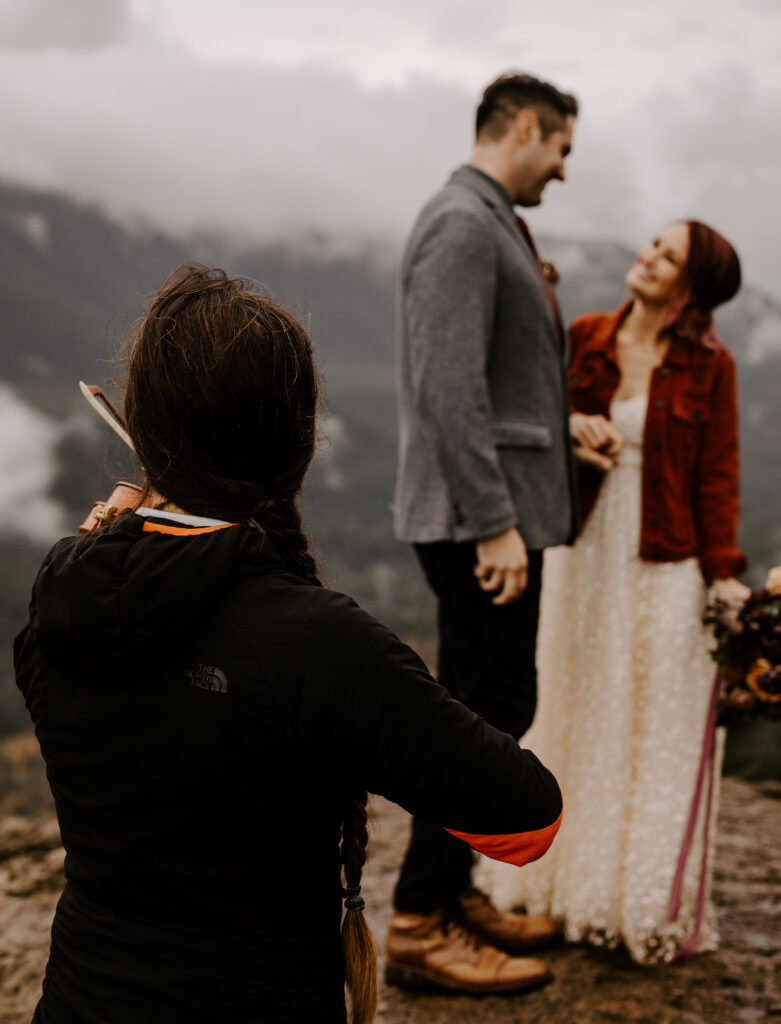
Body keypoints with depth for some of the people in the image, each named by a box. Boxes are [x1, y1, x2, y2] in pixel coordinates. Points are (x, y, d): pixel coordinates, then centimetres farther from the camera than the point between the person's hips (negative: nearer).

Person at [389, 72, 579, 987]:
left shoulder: (488, 225, 18)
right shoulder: (463, 225, -15)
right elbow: (450, 390, -23)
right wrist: (495, 524, -24)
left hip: (496, 513, 10)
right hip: (479, 516, -10)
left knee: (473, 711, 15)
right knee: (494, 711, -6)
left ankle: (449, 888, 27)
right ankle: (416, 922, 4)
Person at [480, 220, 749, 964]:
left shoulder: (708, 367, -4)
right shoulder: (584, 339, 3)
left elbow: (717, 476, -3)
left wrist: (722, 572, -11)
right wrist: (569, 427, -9)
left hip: (662, 568, -3)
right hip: (581, 555, 3)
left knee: (655, 735, 4)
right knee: (574, 724, 11)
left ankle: (650, 906, 18)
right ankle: (570, 890, 26)